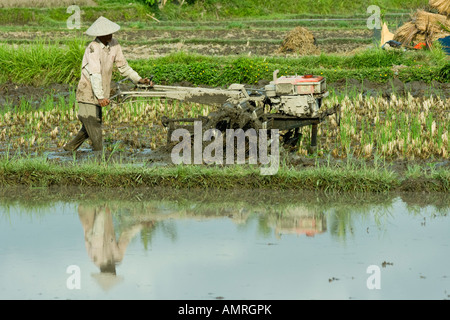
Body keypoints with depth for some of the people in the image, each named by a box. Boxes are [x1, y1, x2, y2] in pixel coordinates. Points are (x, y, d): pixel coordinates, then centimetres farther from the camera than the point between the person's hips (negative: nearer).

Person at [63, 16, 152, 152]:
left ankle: (70, 148, 38)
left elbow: (123, 66, 16)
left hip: (99, 96, 8)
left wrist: (139, 79, 5)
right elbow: (95, 74, -30)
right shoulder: (93, 48, -20)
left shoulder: (114, 44, 3)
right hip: (88, 94, -8)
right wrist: (101, 97, -39)